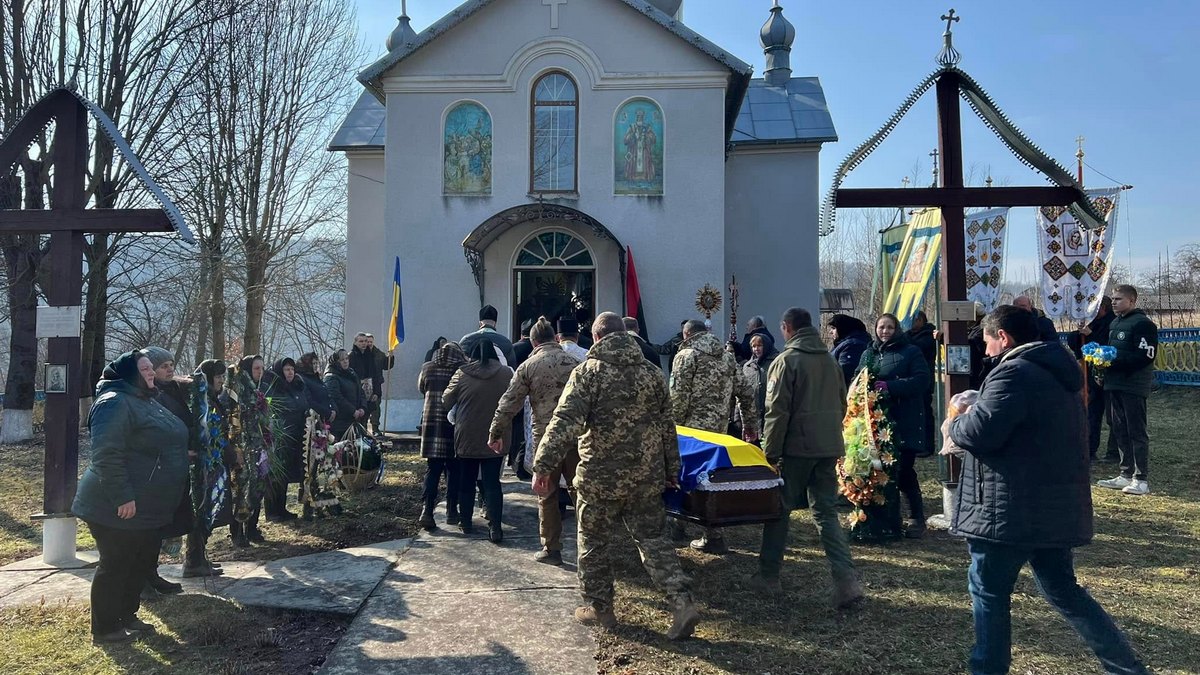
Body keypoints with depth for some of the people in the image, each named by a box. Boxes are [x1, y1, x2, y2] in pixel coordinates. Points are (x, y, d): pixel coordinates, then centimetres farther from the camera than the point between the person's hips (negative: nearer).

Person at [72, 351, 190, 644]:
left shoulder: (147, 402, 15)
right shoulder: (115, 403, -18)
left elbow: (166, 445, 25)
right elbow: (107, 456, -26)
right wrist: (122, 497, -27)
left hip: (147, 507, 10)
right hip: (120, 508, -10)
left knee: (143, 564, 17)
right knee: (115, 566, 1)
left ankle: (126, 616, 31)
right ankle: (105, 628, 14)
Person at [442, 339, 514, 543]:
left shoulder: (462, 374, -6)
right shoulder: (506, 374, -5)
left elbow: (446, 401, 5)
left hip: (467, 438, 0)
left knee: (466, 482, 14)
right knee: (492, 483, 2)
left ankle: (466, 522, 23)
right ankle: (495, 527, -4)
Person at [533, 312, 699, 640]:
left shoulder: (588, 371, -9)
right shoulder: (652, 373, 7)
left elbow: (565, 422, -19)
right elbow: (667, 427, 12)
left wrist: (543, 465, -18)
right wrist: (671, 470, 21)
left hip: (600, 476, -4)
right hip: (647, 476, 5)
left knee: (595, 542, 12)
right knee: (652, 539, 13)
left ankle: (598, 607, 25)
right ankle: (682, 603, 1)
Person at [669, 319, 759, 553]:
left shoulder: (686, 356, -5)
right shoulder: (728, 357, 14)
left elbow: (678, 397, -13)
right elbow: (745, 393, 14)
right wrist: (751, 424, 19)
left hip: (692, 428, -6)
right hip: (719, 428, 6)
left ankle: (677, 523, 18)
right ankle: (712, 535, 15)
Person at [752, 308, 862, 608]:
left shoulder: (786, 360, -9)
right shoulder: (831, 361, 13)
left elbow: (777, 411, -14)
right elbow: (841, 406, 20)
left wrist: (770, 453, -10)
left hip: (796, 448, -6)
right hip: (829, 447, 6)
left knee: (779, 509, 8)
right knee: (826, 512, 8)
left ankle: (768, 576, 18)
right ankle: (847, 580, -3)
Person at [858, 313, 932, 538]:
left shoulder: (911, 352, 2)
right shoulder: (868, 354, 17)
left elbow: (922, 380, -10)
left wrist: (889, 386, -20)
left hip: (905, 423, -5)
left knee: (904, 472, -5)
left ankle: (918, 519, 9)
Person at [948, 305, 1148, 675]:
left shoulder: (1013, 372, -17)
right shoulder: (1057, 372, 15)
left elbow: (981, 432, -26)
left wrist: (954, 425, -5)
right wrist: (976, 412, 15)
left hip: (1015, 508, -9)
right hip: (1056, 505, 9)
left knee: (987, 589, 6)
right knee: (1063, 590, 20)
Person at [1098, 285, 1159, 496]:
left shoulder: (1142, 323, -11)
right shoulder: (1115, 323, 18)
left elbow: (1146, 356, -19)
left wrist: (1115, 359, -20)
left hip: (1134, 387, -9)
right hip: (1115, 384, 9)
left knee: (1136, 432, -6)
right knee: (1120, 431, 12)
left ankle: (1141, 479, -1)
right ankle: (1126, 475, 20)